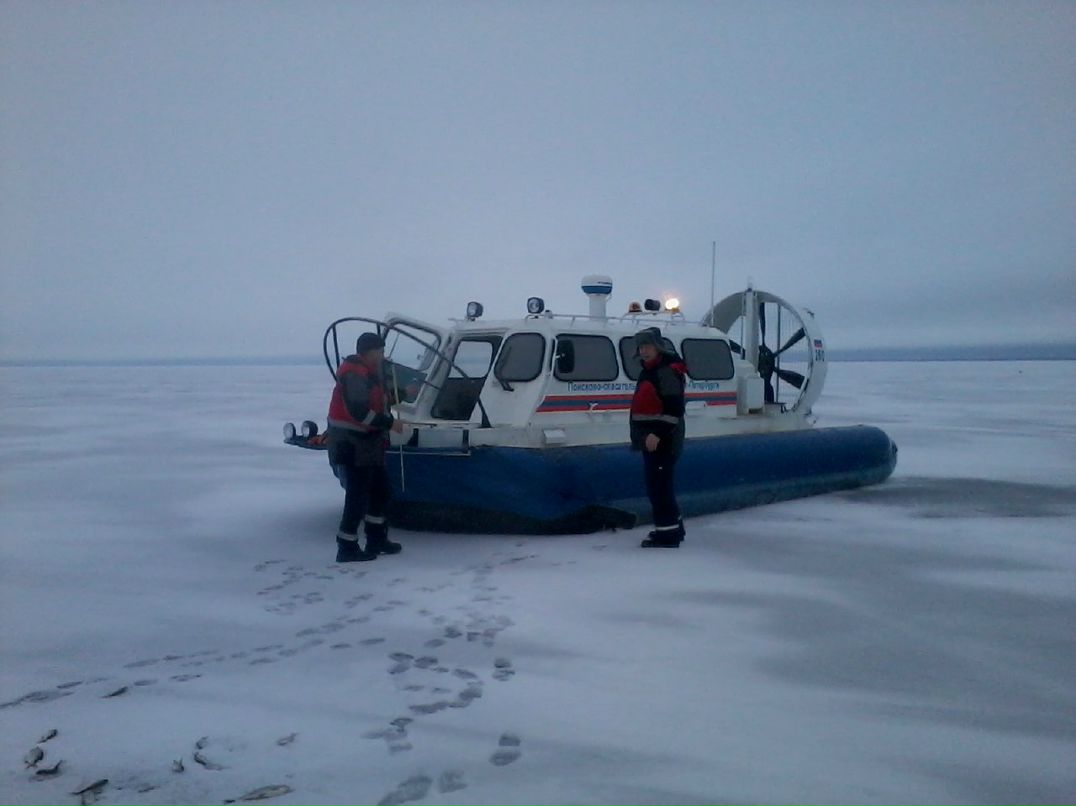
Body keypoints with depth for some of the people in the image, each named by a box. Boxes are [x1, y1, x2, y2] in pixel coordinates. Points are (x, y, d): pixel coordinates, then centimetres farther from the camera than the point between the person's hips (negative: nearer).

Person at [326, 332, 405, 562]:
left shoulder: (367, 372, 16)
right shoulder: (354, 373, -18)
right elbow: (359, 410, -26)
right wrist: (389, 423, -23)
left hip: (367, 444, 11)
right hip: (353, 445, -11)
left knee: (381, 490, 17)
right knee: (358, 496, -6)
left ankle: (376, 539, 28)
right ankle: (347, 548, 2)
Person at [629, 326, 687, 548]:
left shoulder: (668, 371, -14)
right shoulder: (649, 371, 19)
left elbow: (673, 407, -22)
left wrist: (658, 434, -26)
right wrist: (641, 436, 26)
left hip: (663, 440, -10)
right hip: (651, 440, 11)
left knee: (659, 484, -10)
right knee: (657, 484, 16)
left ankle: (667, 532, -6)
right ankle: (673, 527, 27)